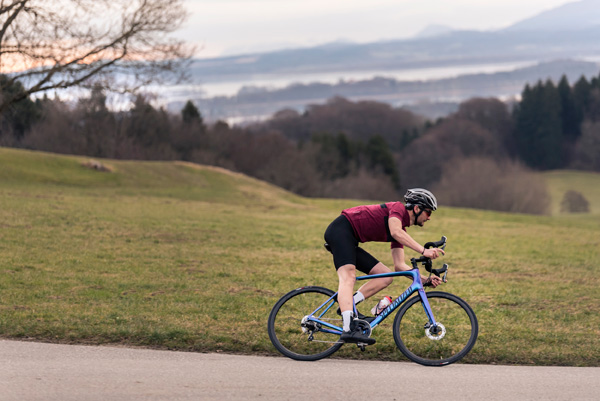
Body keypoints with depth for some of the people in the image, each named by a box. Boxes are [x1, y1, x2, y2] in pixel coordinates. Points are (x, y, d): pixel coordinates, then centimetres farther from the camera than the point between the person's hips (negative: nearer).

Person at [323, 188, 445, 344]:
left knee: (386, 276, 3)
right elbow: (395, 232, -28)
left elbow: (400, 266, 13)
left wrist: (425, 280, 2)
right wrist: (423, 251, -33)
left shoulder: (403, 232, 16)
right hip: (340, 230, -10)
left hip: (350, 243, 10)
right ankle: (349, 330, -43)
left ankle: (347, 308, -7)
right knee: (348, 277, -28)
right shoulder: (398, 208, -7)